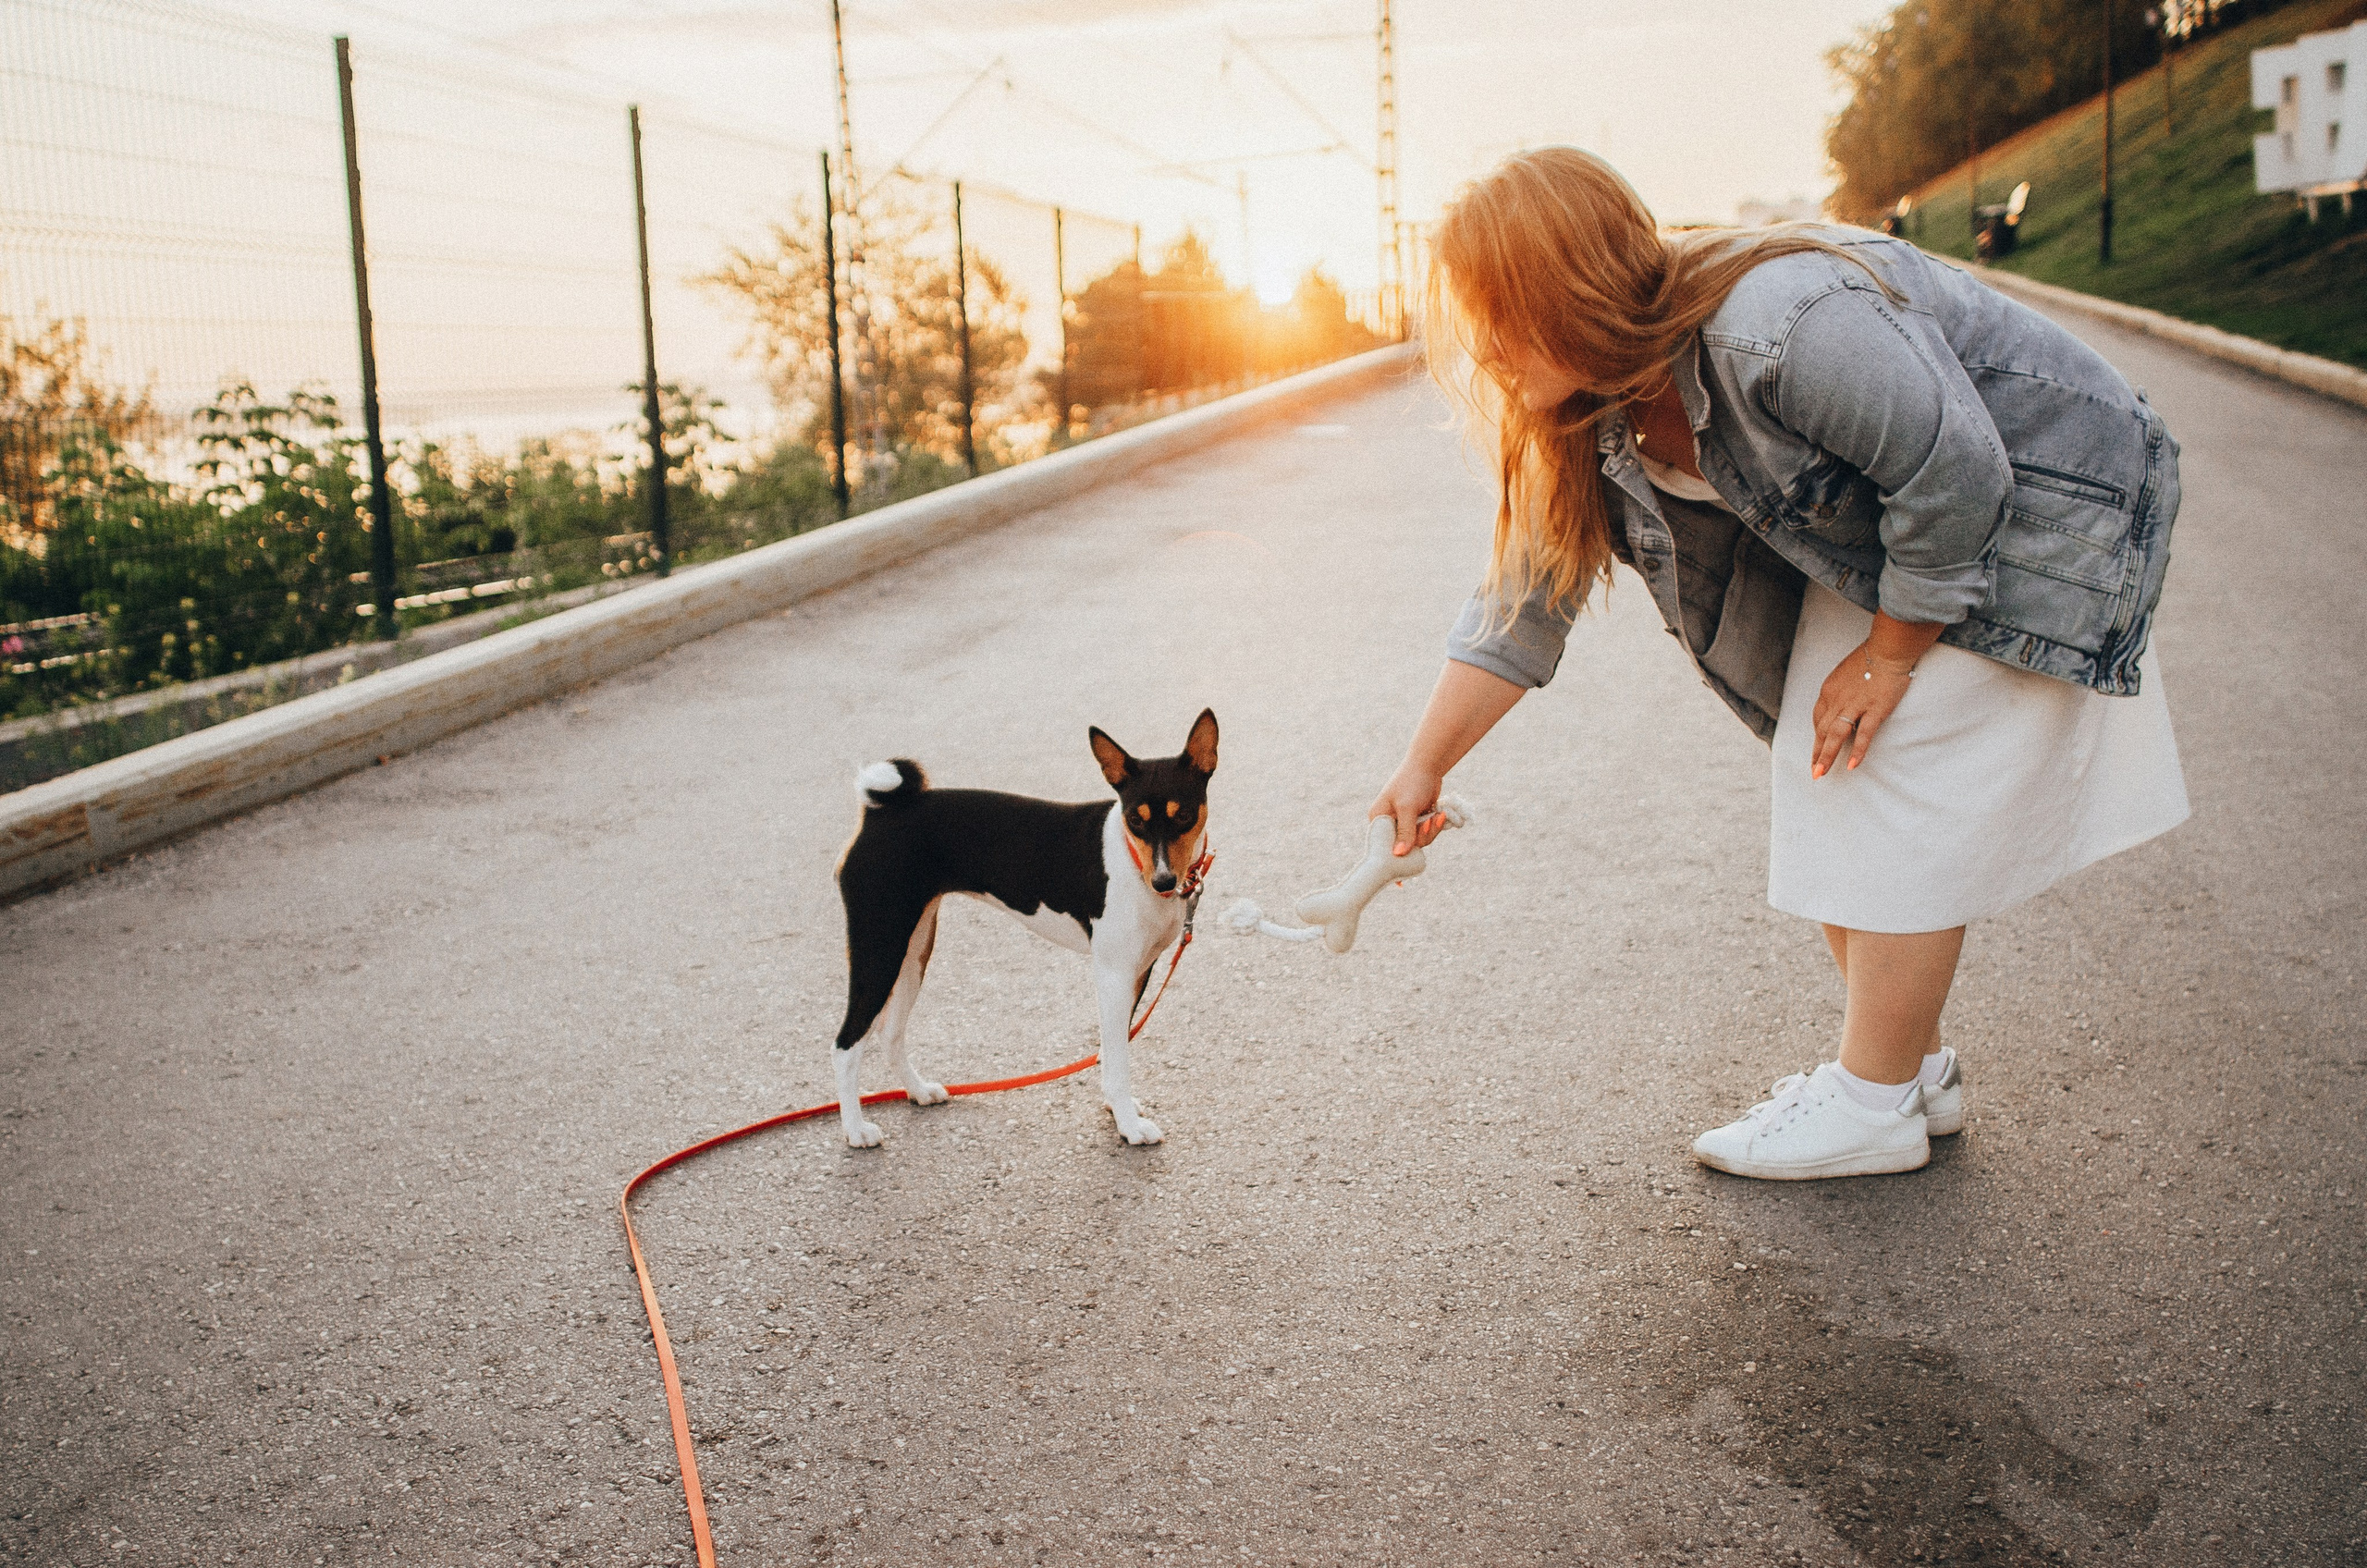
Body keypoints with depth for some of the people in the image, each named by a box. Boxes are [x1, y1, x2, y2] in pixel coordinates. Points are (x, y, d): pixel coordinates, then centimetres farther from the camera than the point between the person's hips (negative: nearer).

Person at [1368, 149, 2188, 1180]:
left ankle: (1875, 1105, -1)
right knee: (1828, 794, 5)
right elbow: (1526, 597, -2)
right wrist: (1424, 769, -3)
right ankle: (1911, 1066, 18)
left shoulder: (1783, 326, -35)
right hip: (1873, 546, 8)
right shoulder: (1591, 417, -8)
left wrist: (1890, 654, -17)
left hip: (2035, 507, -8)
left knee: (1905, 800, -11)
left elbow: (1957, 477, -28)